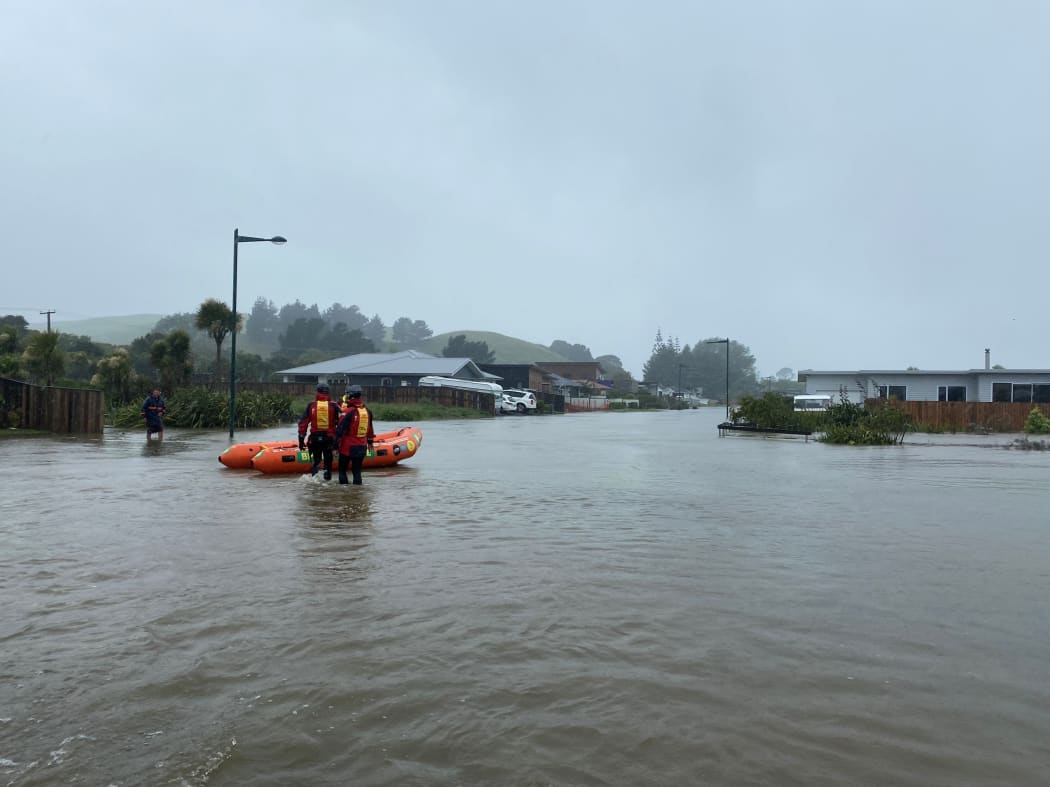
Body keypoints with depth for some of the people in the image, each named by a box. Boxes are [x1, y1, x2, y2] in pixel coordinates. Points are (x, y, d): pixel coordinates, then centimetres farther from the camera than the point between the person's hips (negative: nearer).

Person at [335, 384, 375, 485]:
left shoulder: (348, 412, -16)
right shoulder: (367, 411, 5)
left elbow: (340, 430, -17)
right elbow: (370, 429, 16)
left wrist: (335, 445, -13)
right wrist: (370, 442, 29)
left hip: (347, 447, -5)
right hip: (362, 448, 5)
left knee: (342, 470, 8)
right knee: (357, 471, 11)